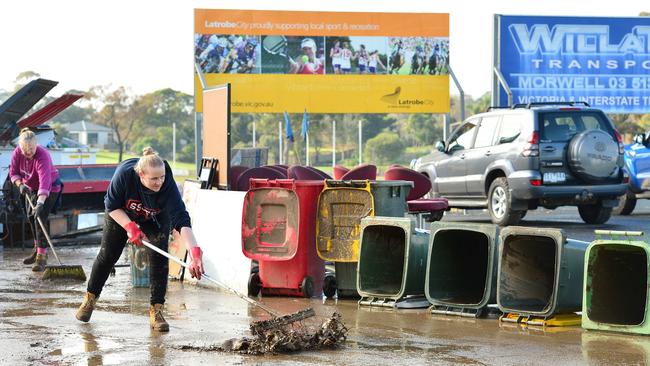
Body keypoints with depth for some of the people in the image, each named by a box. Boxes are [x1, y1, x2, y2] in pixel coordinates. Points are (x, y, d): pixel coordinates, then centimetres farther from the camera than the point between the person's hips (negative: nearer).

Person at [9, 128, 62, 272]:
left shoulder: (42, 155, -37)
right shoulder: (17, 153, -17)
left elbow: (45, 180, -47)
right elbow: (13, 172, -3)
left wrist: (40, 203, -56)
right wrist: (20, 184, -24)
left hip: (49, 189, -7)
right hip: (31, 188, 7)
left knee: (40, 218, -18)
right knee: (31, 218, 14)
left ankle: (42, 256, -17)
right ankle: (37, 249, 33)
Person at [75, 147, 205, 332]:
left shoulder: (168, 186, -40)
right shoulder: (124, 173, -39)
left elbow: (182, 221, -46)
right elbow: (112, 206, -23)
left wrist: (195, 253, -58)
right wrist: (130, 227, -35)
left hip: (156, 221, 0)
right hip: (121, 215, 1)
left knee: (159, 258, -16)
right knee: (107, 255, 8)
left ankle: (156, 311, -8)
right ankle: (90, 299, 30)